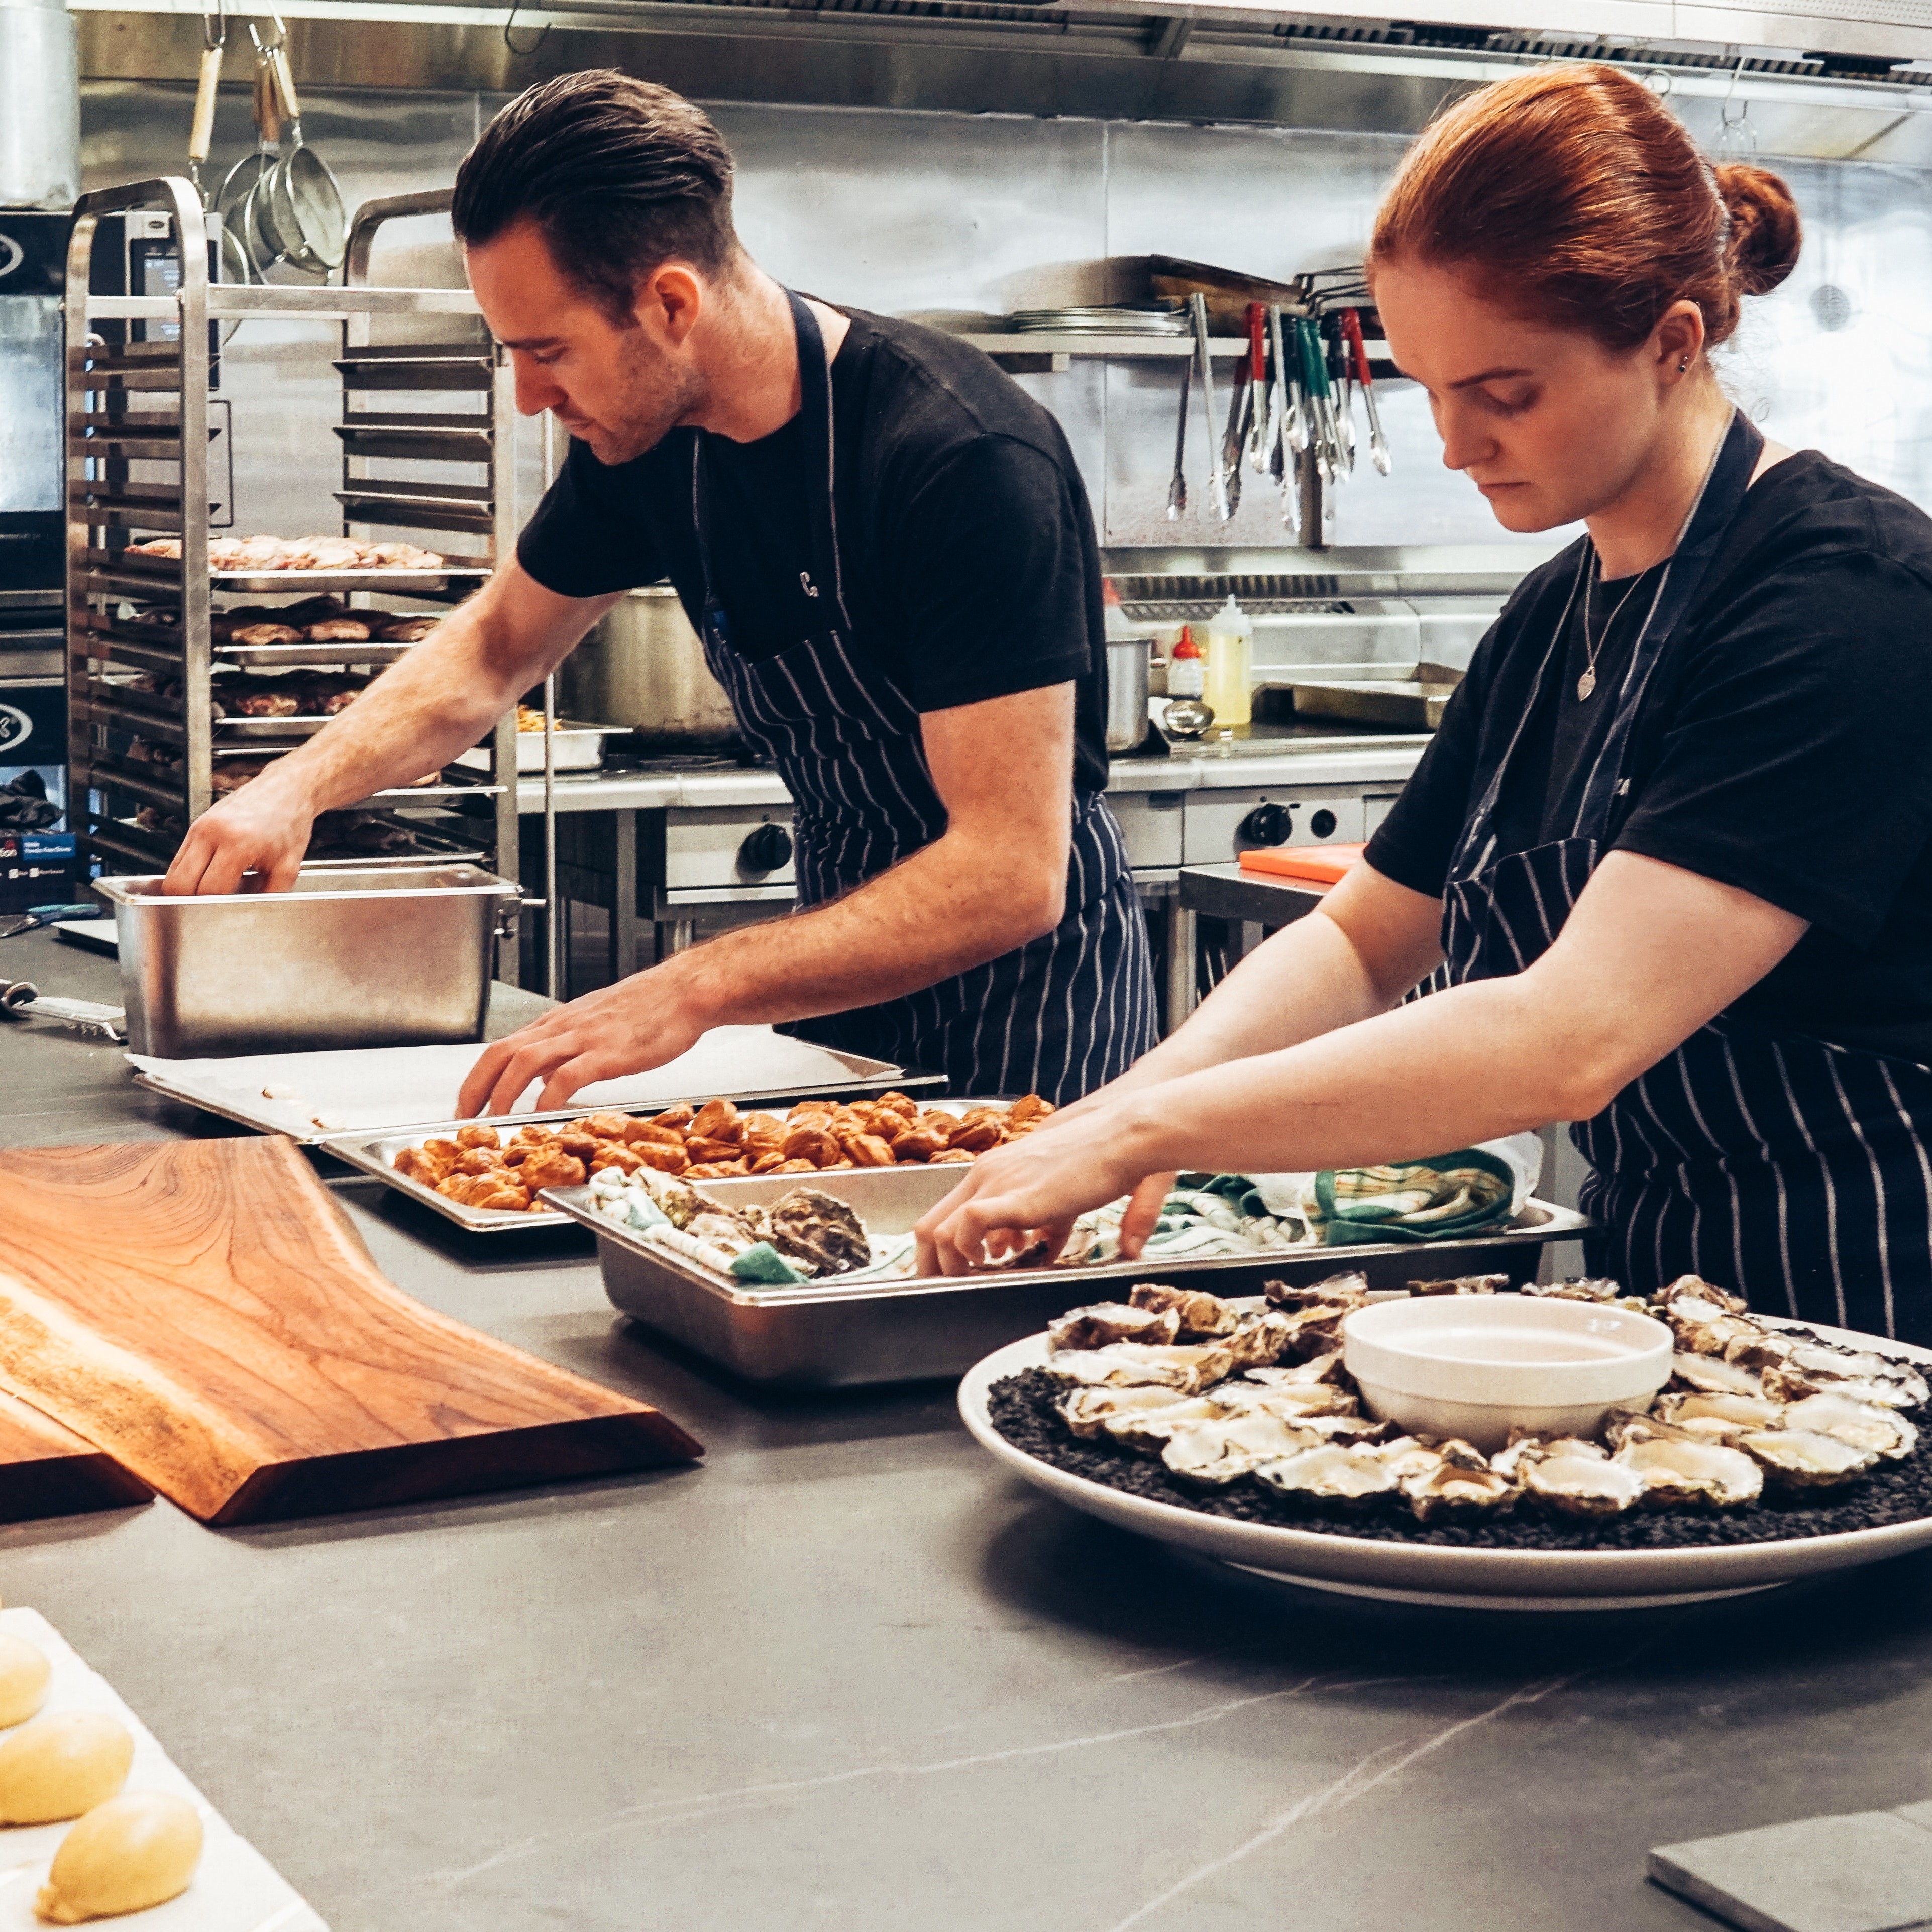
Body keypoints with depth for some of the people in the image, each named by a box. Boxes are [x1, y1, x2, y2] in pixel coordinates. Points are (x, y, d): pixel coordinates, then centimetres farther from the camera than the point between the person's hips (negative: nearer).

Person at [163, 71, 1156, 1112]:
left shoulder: (967, 460, -28)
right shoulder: (644, 438, -5)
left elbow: (1012, 876, -32)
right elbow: (495, 645, 14)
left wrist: (695, 988, -38)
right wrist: (301, 782, -4)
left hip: (1029, 989, -6)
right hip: (850, 966, 6)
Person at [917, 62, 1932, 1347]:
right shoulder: (1552, 619, 10)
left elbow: (1573, 1041, -26)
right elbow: (1360, 939, 15)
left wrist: (1146, 1130, -23)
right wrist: (1137, 1101, -5)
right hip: (1650, 1278, 7)